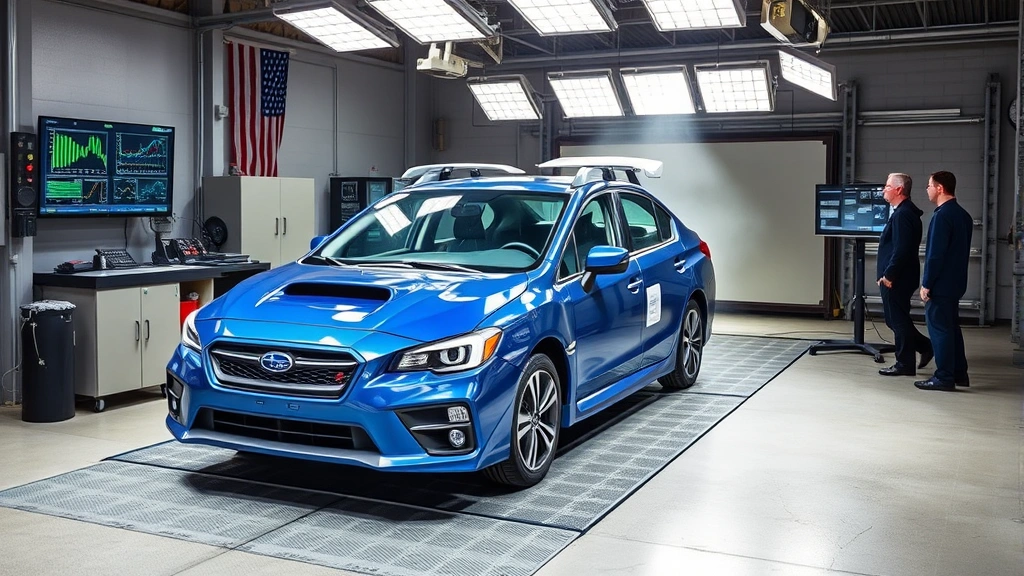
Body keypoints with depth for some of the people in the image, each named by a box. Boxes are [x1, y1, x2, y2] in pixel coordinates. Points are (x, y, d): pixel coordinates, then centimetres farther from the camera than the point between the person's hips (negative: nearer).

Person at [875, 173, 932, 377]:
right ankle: (925, 346, 24)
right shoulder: (904, 212, 15)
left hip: (897, 279, -10)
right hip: (898, 277, 10)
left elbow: (901, 249, -24)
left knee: (898, 320, -1)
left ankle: (905, 364, 7)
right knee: (895, 319, 17)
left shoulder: (903, 214, -18)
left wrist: (888, 275, -20)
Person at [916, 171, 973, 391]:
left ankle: (944, 378, 0)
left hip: (940, 284, -9)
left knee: (940, 329, -4)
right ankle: (959, 373, 21)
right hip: (956, 282, 9)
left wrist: (926, 284, -16)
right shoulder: (963, 215, 12)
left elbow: (935, 254, -20)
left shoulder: (942, 216, -18)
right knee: (952, 327, 16)